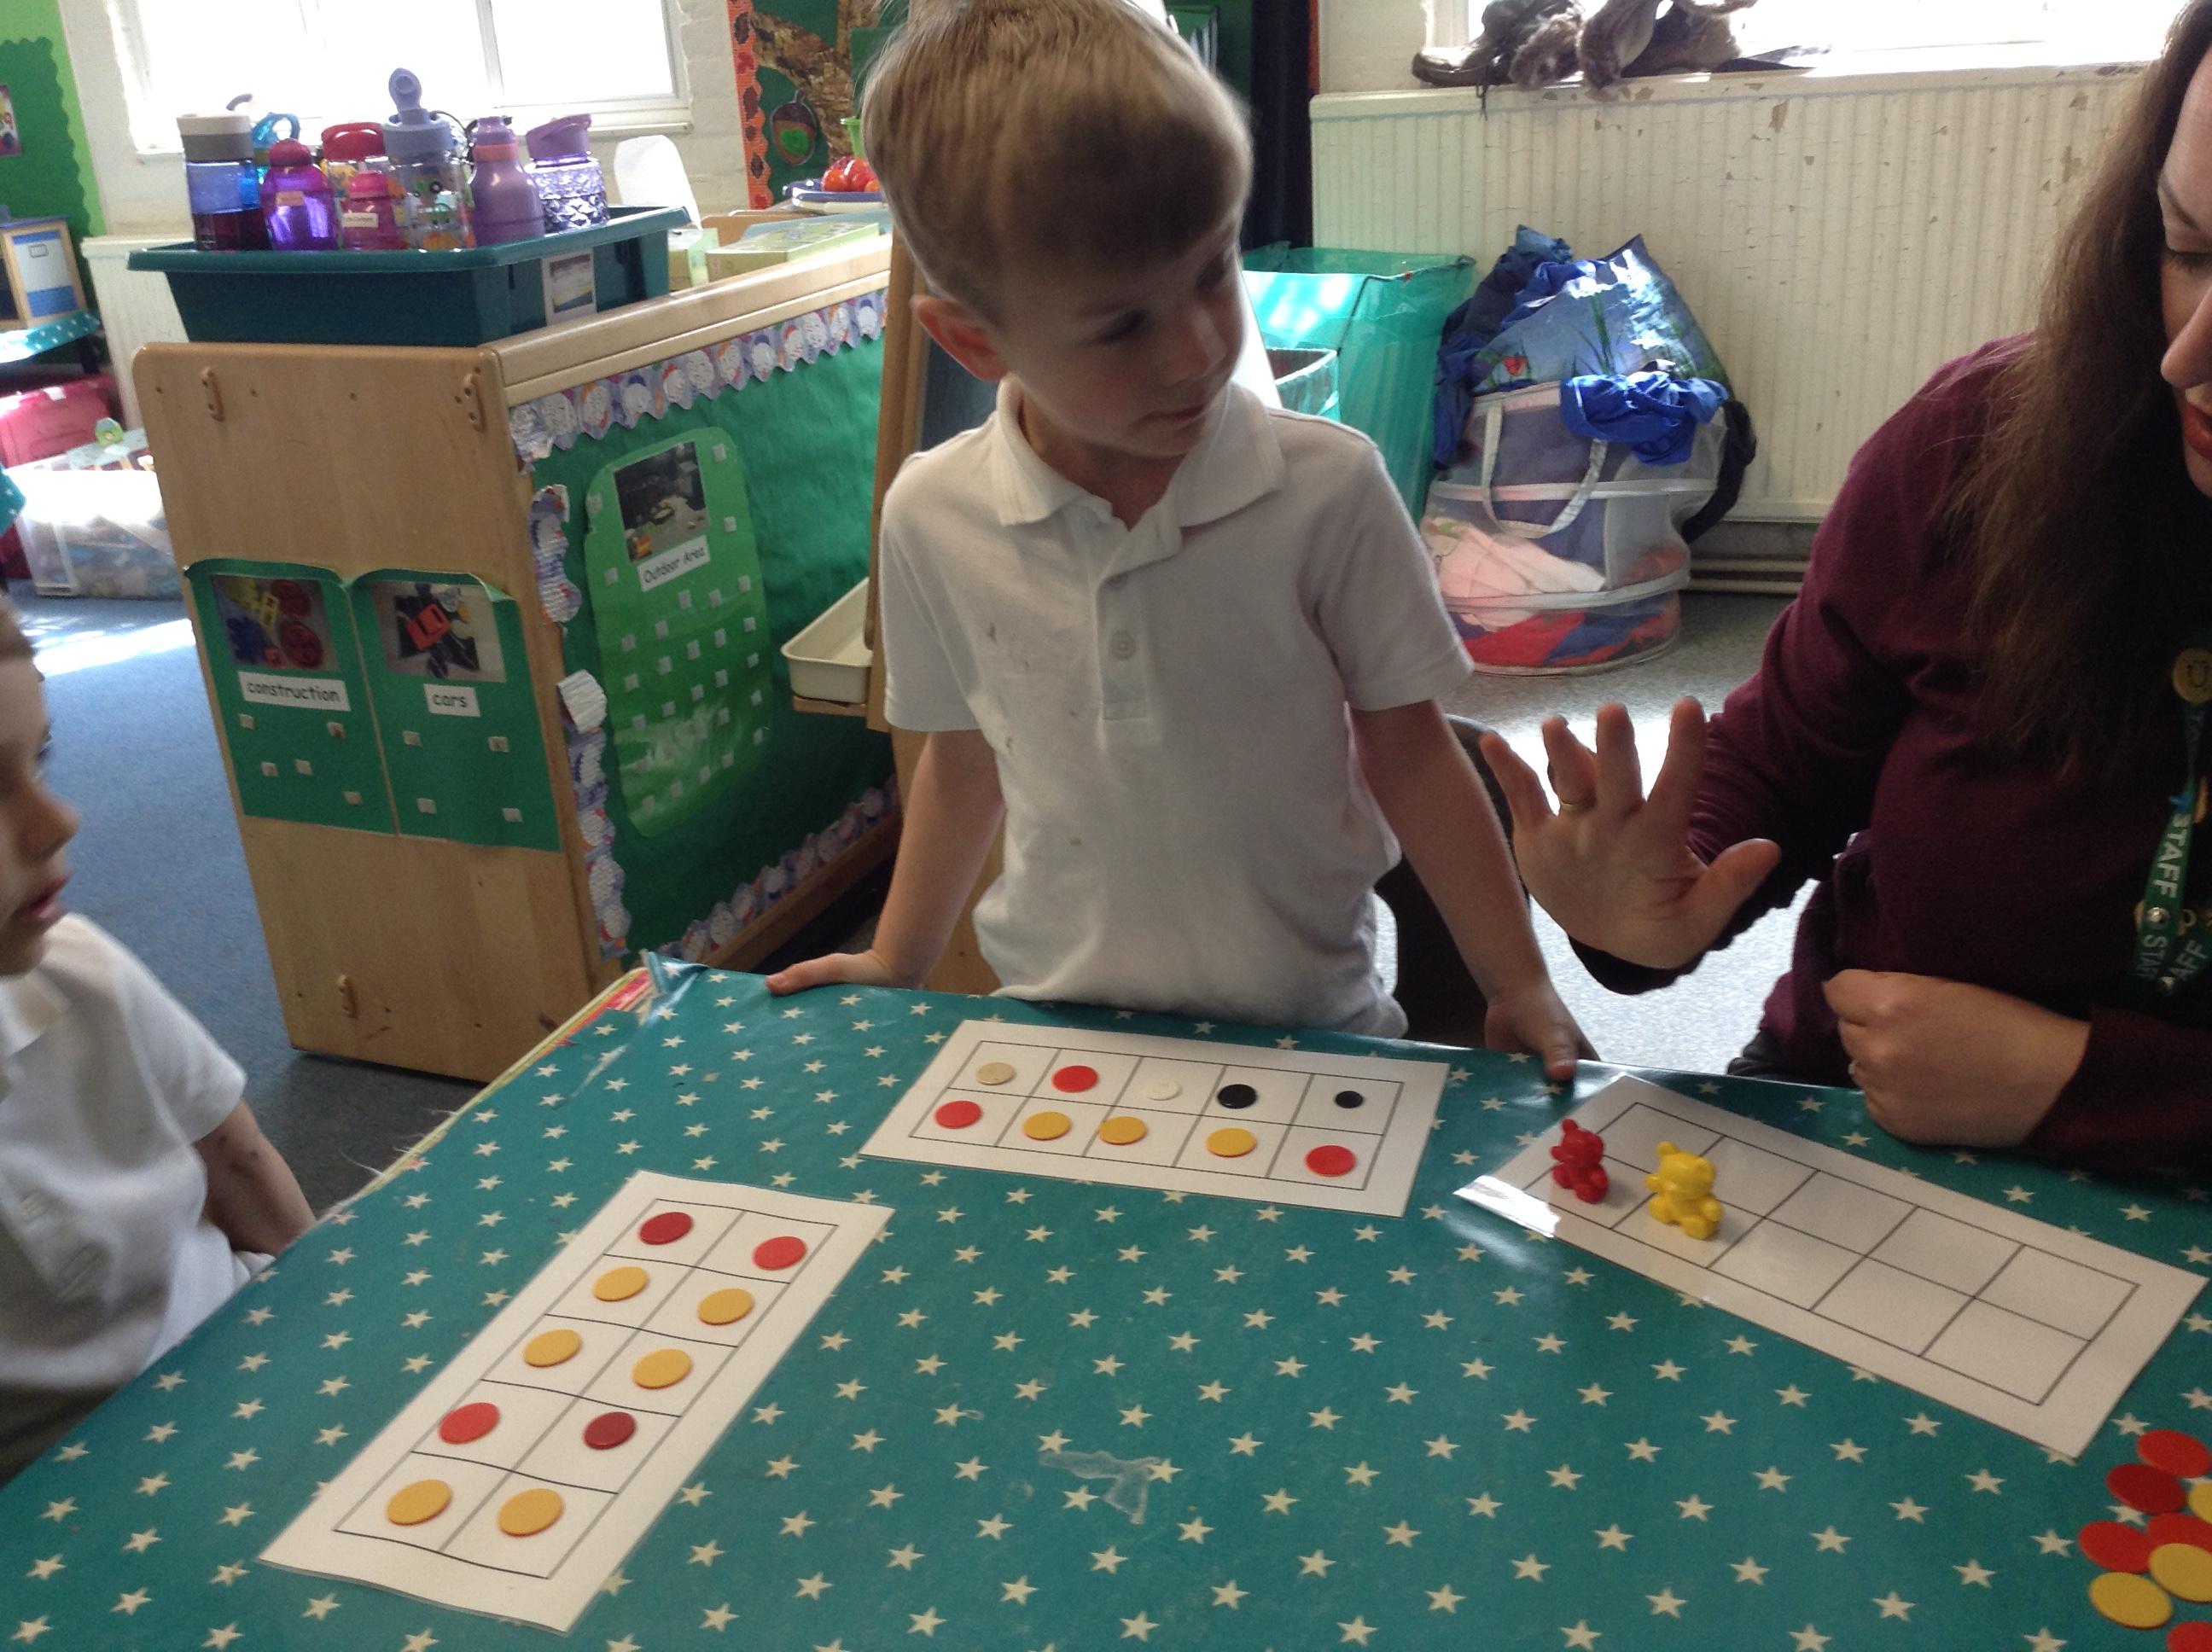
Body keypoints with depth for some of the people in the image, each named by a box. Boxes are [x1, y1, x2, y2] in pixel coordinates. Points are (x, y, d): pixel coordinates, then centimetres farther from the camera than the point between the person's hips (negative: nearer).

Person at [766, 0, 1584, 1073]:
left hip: (1309, 1028, -1)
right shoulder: (931, 519, -7)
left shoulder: (1328, 488, -14)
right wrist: (895, 965, 16)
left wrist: (1519, 987, -4)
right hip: (1058, 1023, 2)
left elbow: (1403, 743, -3)